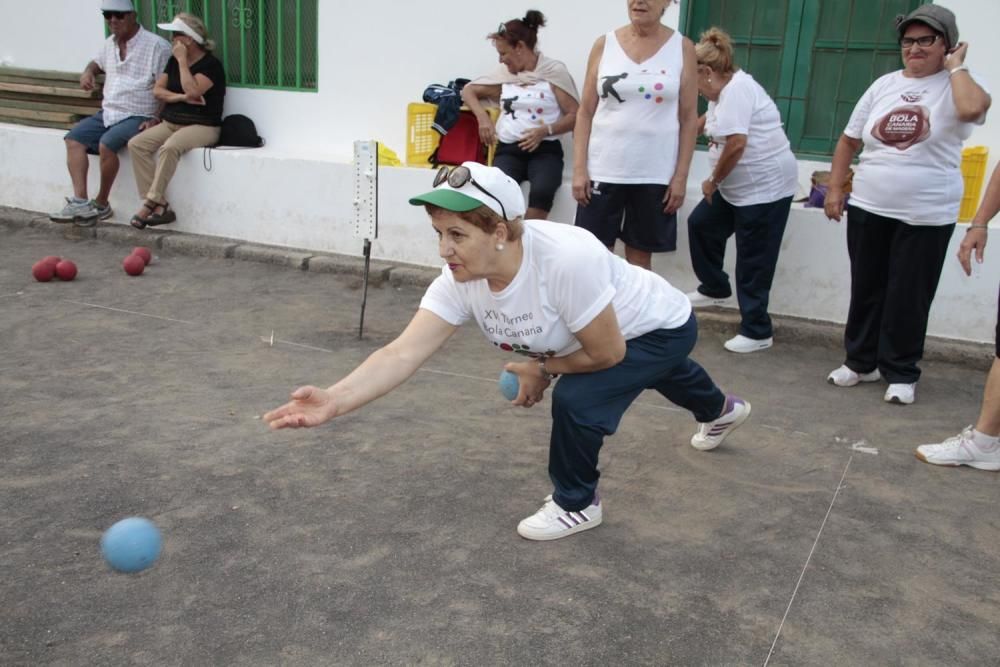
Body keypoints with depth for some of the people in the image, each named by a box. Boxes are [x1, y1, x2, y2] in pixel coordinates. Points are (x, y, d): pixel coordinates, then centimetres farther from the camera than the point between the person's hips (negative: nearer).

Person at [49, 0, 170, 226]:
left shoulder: (157, 45, -9)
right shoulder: (110, 44, 15)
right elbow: (97, 62, 36)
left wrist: (156, 120, -21)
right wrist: (88, 72, 11)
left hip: (138, 117, -8)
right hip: (107, 113, 8)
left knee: (106, 143, -30)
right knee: (73, 138, -11)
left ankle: (101, 204, -13)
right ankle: (81, 201, -19)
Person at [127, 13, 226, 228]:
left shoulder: (211, 64, -8)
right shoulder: (174, 61, 15)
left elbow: (193, 91, -23)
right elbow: (157, 91, 10)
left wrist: (182, 60, -14)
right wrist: (181, 97, -8)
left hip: (202, 126, -7)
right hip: (170, 123, 8)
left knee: (170, 147, -37)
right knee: (136, 144, -16)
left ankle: (150, 203, -28)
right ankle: (161, 206, -22)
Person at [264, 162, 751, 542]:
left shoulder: (566, 260, -46)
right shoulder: (459, 281, -28)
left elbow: (607, 354, -34)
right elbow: (402, 353, -37)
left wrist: (541, 369, -22)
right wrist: (334, 401, -50)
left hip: (661, 327, -7)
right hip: (607, 334, 7)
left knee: (576, 398, -29)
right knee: (659, 375, 36)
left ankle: (577, 505, 3)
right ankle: (722, 411, 74)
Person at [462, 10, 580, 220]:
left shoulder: (554, 71, 0)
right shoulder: (503, 74, 14)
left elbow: (575, 116, -3)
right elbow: (468, 90, 22)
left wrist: (545, 130, -18)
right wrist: (483, 116, 3)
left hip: (545, 150, -3)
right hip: (508, 150, 3)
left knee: (542, 191, -36)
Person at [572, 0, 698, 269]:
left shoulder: (682, 48, 2)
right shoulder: (604, 44, 3)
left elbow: (689, 118, 2)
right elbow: (585, 112, 4)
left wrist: (681, 176, -3)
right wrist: (579, 169, -3)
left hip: (655, 175, 0)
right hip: (603, 170, 1)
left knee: (640, 256, 8)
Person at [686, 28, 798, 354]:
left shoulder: (737, 89, -19)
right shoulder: (727, 89, 14)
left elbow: (736, 144, -28)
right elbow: (708, 121, 34)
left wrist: (713, 181, -14)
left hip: (765, 186, -11)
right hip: (739, 186, 11)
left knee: (753, 260, -5)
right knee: (701, 225, 19)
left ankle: (757, 332, 5)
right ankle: (715, 288, 36)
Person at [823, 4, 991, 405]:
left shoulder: (957, 86, -5)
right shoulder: (884, 85, 7)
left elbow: (972, 109, -31)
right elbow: (848, 140, 12)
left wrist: (955, 67, -14)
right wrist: (834, 189, 7)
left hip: (926, 217, -4)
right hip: (868, 209, 4)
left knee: (908, 298, 4)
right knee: (866, 289, 13)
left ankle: (901, 373, 18)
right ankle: (861, 361, 28)